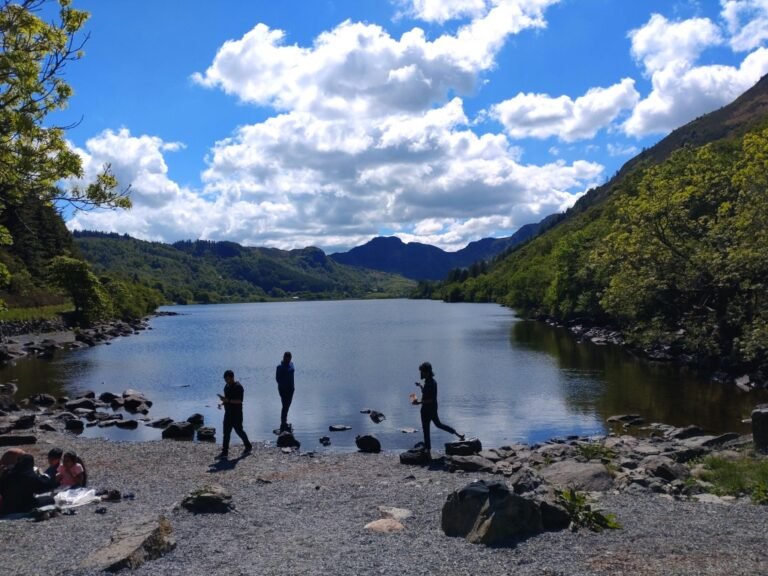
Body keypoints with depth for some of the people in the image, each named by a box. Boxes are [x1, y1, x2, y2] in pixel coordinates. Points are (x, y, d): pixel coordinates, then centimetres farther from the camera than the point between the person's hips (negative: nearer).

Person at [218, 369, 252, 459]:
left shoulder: (238, 387, -17)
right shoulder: (227, 386, 10)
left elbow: (239, 401, -23)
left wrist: (227, 400, -28)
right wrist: (223, 401, 2)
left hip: (236, 414, -8)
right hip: (228, 413, 8)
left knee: (239, 430, 3)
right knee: (226, 432, 6)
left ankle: (248, 446, 22)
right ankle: (225, 452, 10)